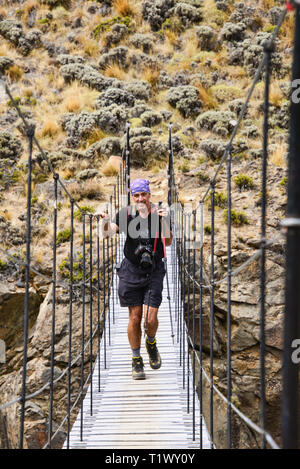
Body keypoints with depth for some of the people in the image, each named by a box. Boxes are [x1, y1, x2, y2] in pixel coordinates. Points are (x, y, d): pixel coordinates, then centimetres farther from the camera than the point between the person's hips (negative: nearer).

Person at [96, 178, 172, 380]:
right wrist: (106, 222, -30)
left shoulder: (160, 213, -1)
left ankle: (151, 344, 28)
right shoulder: (126, 213, 0)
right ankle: (137, 361, 18)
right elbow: (108, 233, -9)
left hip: (154, 271, 0)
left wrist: (164, 221, -22)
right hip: (132, 270, 0)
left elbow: (168, 242, -7)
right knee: (135, 317, 3)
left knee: (151, 318, -6)